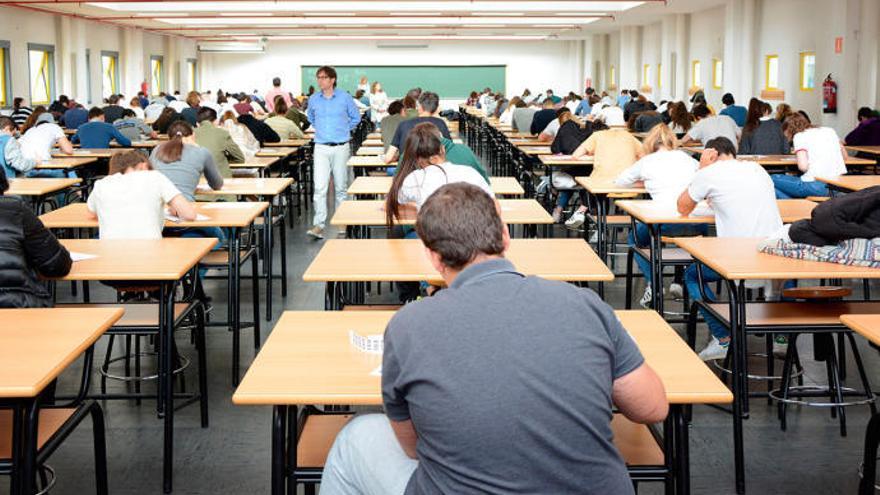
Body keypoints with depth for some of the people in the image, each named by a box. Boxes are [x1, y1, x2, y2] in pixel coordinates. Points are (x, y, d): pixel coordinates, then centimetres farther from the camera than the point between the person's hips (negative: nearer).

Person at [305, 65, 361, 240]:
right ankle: (318, 225, -11)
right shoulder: (313, 100, 5)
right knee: (320, 187, -9)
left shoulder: (345, 98, -1)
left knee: (341, 186, 8)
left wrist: (344, 129, 6)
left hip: (341, 147, -1)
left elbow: (356, 117, 12)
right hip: (321, 148, 1)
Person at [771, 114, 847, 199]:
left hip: (818, 185, -7)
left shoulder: (799, 136, 1)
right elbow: (844, 157, 21)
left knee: (773, 180, 6)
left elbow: (803, 166, -11)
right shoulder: (829, 130, 19)